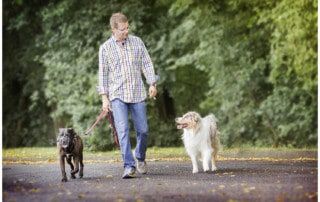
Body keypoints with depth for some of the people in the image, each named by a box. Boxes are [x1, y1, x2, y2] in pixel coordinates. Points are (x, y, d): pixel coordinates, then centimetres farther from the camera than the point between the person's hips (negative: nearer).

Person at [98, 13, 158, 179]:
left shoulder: (137, 42, 6)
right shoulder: (105, 48, 1)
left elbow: (147, 64, 10)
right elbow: (103, 73, 3)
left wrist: (152, 84, 1)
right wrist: (104, 97, -2)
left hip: (137, 94, 2)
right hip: (117, 96, -2)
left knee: (143, 130, 5)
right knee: (123, 131, -12)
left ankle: (140, 158, 30)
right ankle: (129, 166, -13)